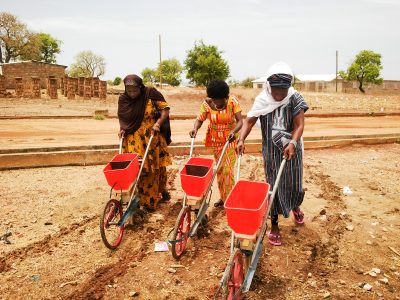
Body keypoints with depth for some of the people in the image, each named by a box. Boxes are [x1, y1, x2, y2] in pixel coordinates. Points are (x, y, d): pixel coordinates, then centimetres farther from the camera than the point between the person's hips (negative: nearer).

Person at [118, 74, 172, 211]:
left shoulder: (151, 94, -10)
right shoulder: (123, 99, -1)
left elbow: (165, 109, -7)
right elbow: (122, 117, 11)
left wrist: (157, 123, -20)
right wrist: (122, 129, -6)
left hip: (152, 138, -1)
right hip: (134, 140, 2)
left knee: (156, 167, 11)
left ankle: (161, 190, 36)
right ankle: (140, 199, 10)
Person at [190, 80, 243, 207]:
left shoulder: (233, 101, -18)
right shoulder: (207, 103, -14)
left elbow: (240, 121, -21)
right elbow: (200, 119, -10)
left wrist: (233, 132, -40)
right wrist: (195, 129, -31)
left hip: (230, 139, -3)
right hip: (216, 140, 3)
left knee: (228, 168, -7)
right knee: (219, 168, 12)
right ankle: (223, 197, 26)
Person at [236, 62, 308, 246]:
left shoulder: (295, 99, -11)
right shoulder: (262, 100, -6)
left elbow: (299, 125, -16)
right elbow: (249, 121, -9)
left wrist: (292, 143, -33)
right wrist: (241, 139, -24)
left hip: (291, 149, 0)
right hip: (271, 151, 0)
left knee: (293, 182, 10)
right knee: (273, 185, 4)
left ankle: (296, 206, 47)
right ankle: (274, 225, 17)